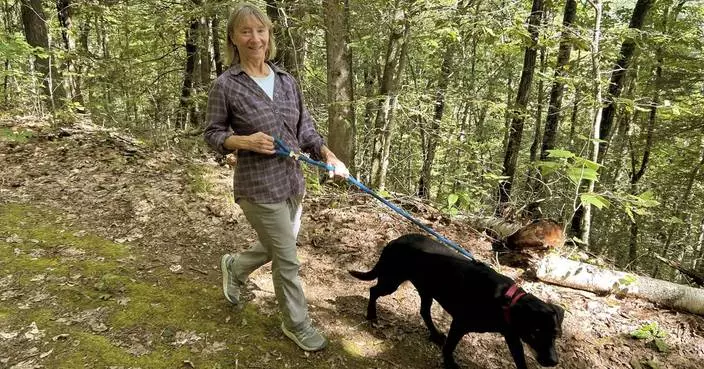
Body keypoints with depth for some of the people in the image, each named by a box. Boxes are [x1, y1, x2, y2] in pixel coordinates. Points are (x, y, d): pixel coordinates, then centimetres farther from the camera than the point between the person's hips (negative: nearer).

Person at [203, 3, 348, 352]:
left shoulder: (287, 81, 5)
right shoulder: (225, 85, -10)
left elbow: (305, 128, 8)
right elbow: (212, 134, -3)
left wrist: (329, 155, -7)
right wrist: (244, 141, -21)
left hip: (292, 182, 6)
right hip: (258, 187, -6)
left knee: (275, 248, 22)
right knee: (287, 259, 4)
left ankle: (234, 267, 52)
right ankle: (297, 324, 28)